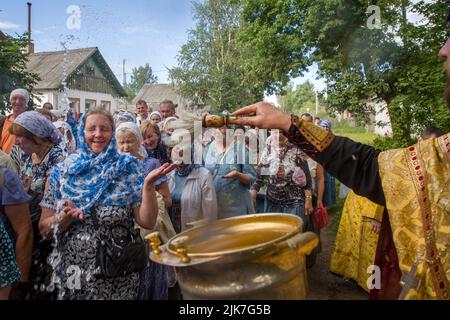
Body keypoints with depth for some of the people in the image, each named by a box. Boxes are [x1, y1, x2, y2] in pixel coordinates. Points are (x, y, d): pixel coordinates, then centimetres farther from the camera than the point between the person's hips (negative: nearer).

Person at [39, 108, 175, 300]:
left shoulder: (128, 168, -5)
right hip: (71, 270, 2)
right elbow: (44, 229, 2)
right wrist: (65, 217, -17)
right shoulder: (62, 171, -1)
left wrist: (148, 185, -23)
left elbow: (147, 222, -10)